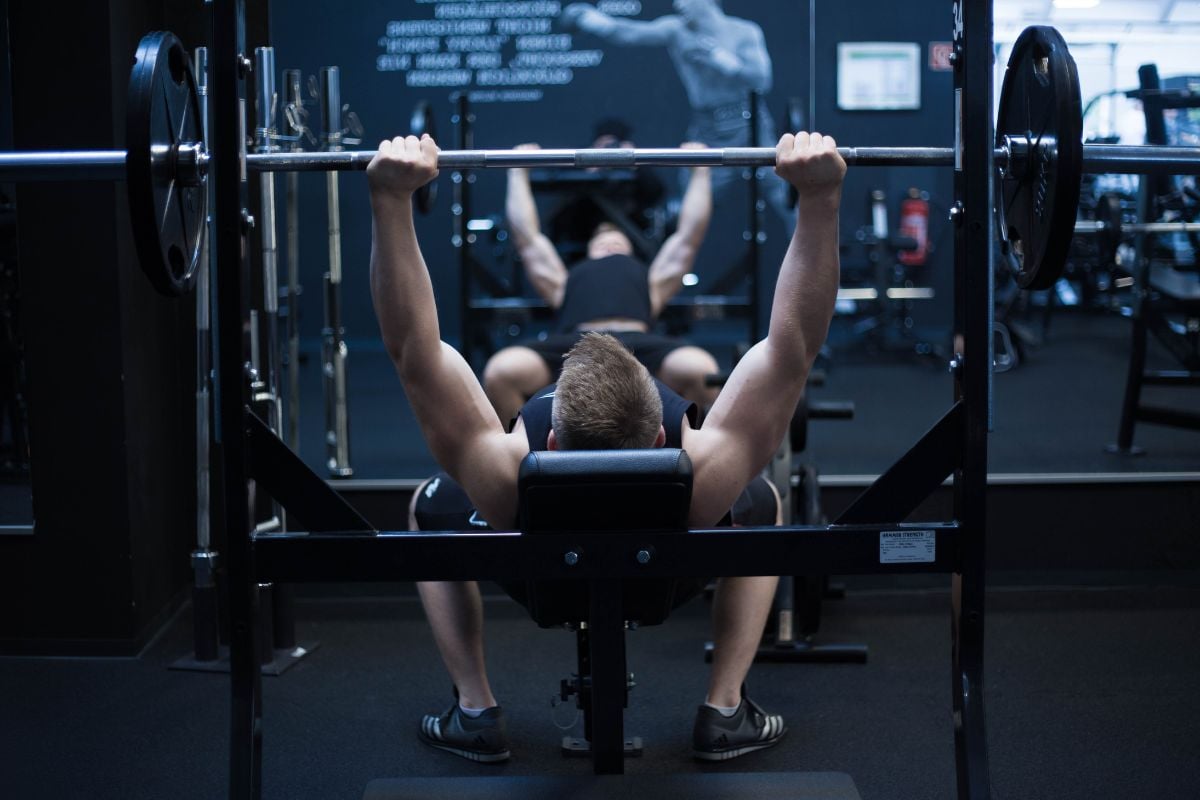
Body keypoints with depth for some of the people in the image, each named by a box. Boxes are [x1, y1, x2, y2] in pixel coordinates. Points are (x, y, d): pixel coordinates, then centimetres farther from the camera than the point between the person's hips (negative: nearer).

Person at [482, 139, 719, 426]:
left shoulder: (651, 280, 41)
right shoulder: (565, 281, 40)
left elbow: (690, 233, 44)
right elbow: (526, 233, 43)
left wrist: (699, 168, 48)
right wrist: (518, 171, 50)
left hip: (638, 343, 0)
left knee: (701, 371, -34)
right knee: (502, 371, -32)